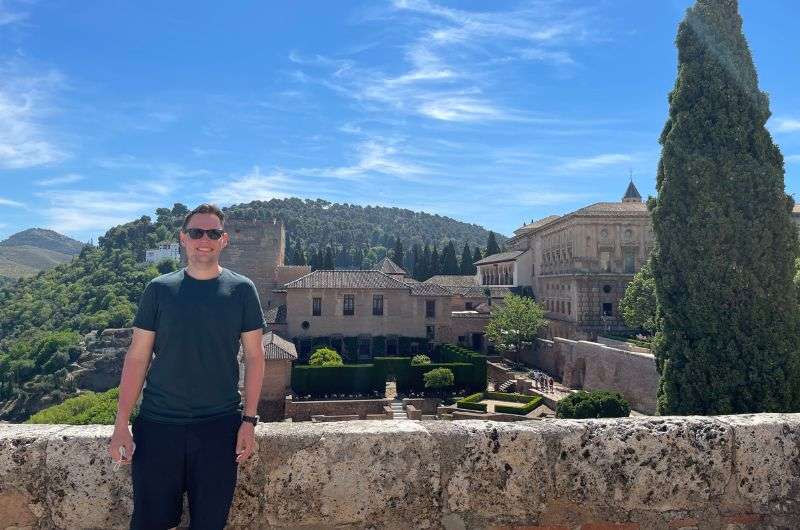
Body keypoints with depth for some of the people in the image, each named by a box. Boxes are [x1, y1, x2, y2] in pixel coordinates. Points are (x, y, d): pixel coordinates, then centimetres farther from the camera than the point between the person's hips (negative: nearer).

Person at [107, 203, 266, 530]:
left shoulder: (242, 290, 0)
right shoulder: (159, 289, 1)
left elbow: (254, 357, 2)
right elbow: (137, 358, 2)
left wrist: (249, 420, -3)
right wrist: (121, 424, -3)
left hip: (220, 426, 0)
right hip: (157, 423, 1)